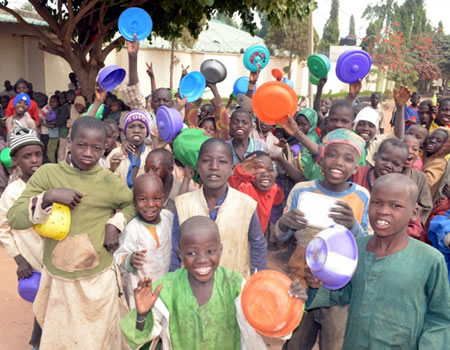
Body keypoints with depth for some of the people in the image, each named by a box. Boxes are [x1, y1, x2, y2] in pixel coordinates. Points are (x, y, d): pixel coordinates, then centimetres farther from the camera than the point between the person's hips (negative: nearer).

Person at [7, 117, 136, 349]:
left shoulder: (109, 181, -8)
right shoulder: (47, 173, -9)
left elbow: (133, 203, 10)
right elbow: (14, 219, -12)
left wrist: (115, 224, -7)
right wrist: (48, 197, -26)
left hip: (99, 280, 0)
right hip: (57, 280, 1)